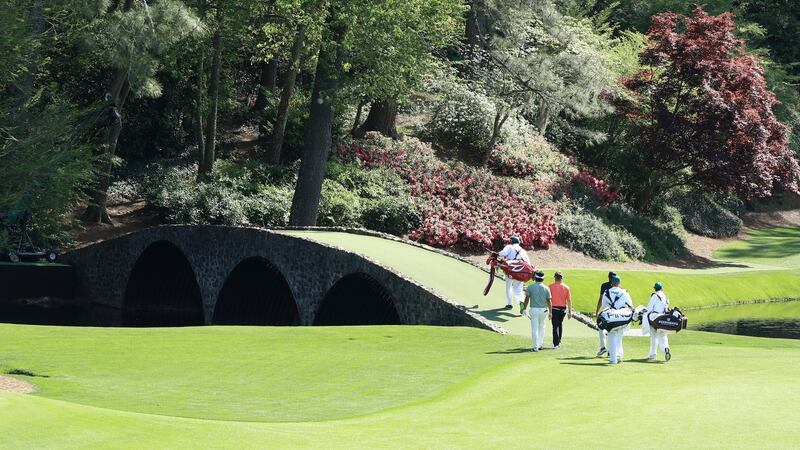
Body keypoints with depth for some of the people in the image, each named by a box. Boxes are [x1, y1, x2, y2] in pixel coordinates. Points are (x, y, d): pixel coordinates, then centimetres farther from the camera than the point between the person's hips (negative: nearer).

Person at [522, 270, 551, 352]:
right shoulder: (546, 288, -2)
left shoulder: (530, 287, -5)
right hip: (543, 309, 2)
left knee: (534, 328, 0)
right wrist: (550, 312, 8)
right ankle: (540, 344, 23)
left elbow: (527, 299, -3)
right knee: (541, 327, 20)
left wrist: (524, 309, 7)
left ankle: (535, 347, -3)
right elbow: (549, 301, 0)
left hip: (534, 309, -2)